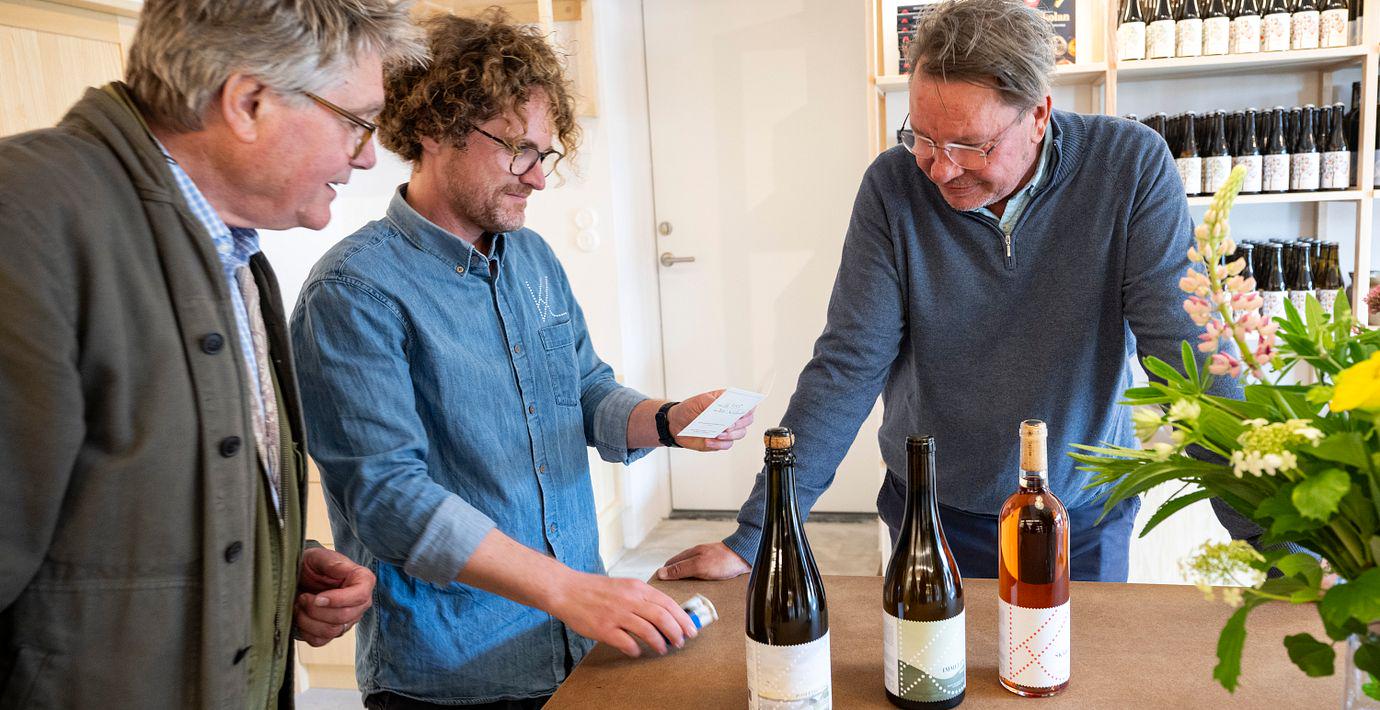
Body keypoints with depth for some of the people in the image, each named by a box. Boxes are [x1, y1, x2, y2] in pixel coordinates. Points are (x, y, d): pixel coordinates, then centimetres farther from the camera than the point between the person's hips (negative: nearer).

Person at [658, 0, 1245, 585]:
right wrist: (752, 537, -20)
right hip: (932, 512, 0)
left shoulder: (1130, 167, -16)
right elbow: (850, 363, -16)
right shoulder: (894, 185, -15)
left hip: (1085, 518, 0)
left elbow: (1188, 347, -17)